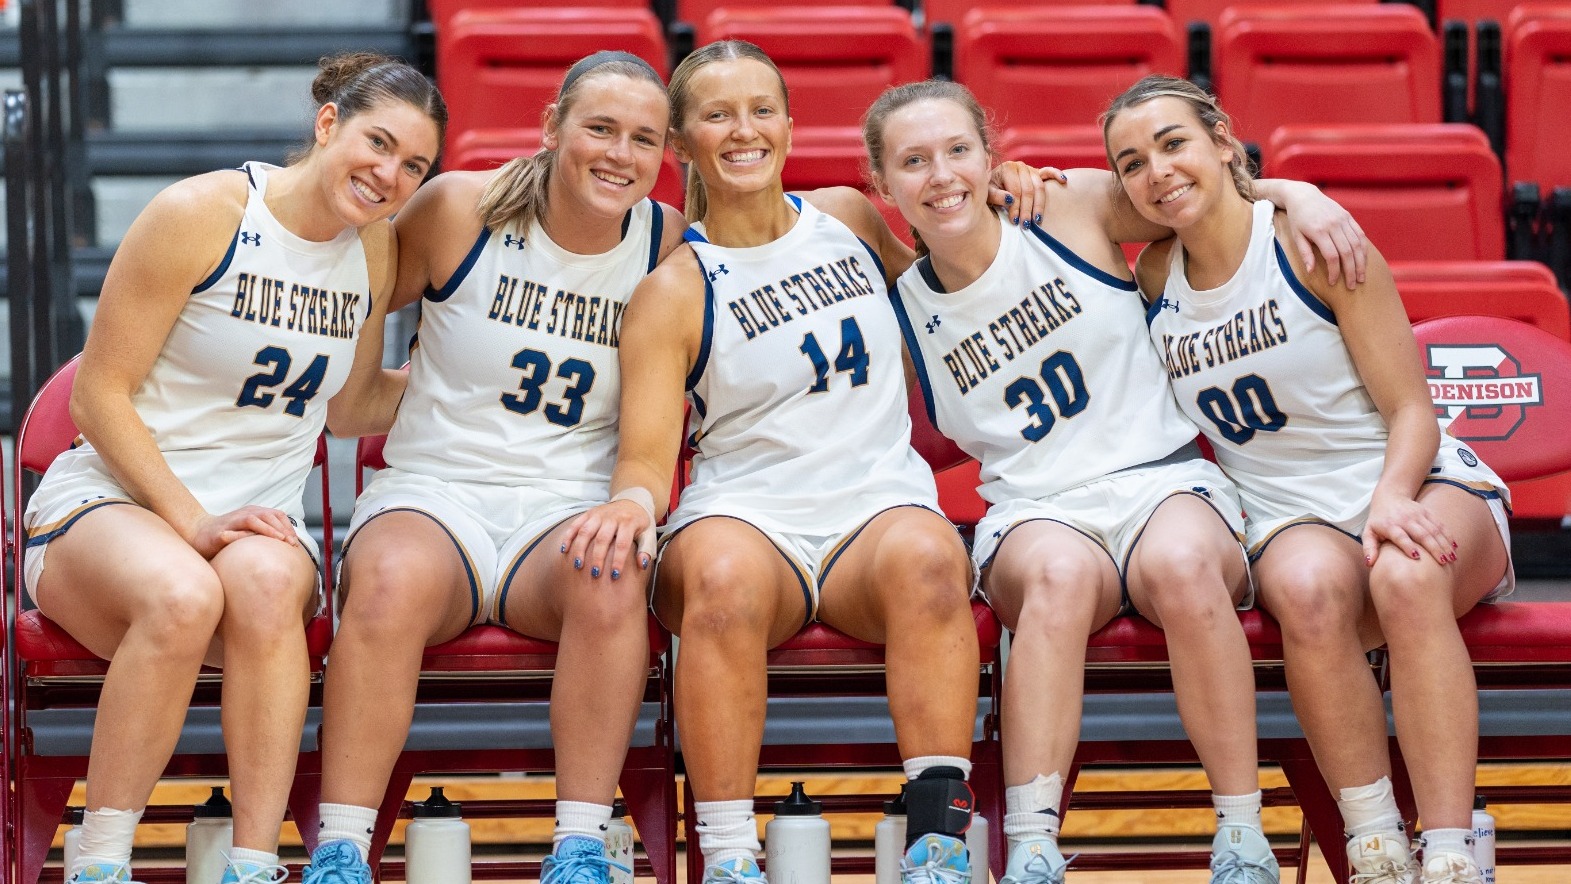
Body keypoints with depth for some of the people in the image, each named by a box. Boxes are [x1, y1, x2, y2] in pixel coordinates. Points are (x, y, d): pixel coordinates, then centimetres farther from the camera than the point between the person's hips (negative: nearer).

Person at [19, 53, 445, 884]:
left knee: (266, 581, -36)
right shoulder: (198, 215, -8)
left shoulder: (374, 246, 11)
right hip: (110, 502, -4)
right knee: (182, 596, -40)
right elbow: (99, 396, -8)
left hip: (256, 520, 4)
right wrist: (192, 522, -17)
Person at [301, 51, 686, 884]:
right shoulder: (461, 208, -2)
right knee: (394, 581, -36)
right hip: (433, 494, -1)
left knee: (610, 580, -35)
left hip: (570, 504, 1)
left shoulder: (669, 243, 4)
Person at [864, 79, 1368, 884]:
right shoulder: (902, 313, 10)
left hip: (1165, 479, 0)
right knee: (1059, 571, -38)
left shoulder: (1074, 212, 6)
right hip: (1035, 511, 1)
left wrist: (1303, 199, -6)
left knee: (1180, 563, -37)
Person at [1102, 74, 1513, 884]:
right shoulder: (1155, 277, 8)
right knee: (1308, 584, -36)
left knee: (1404, 575, -39)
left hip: (1421, 488, -3)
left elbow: (1411, 410, -7)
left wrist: (1391, 499, -27)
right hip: (1291, 519, 3)